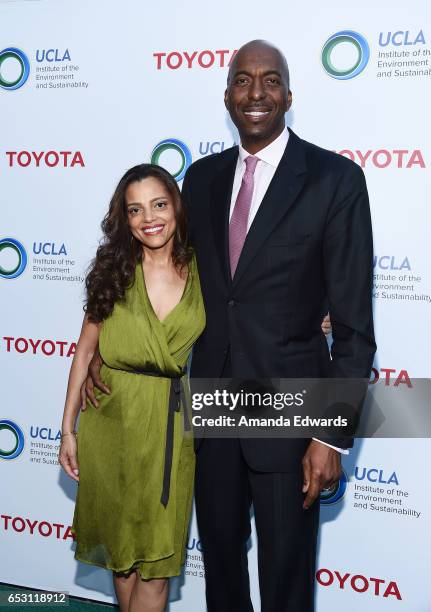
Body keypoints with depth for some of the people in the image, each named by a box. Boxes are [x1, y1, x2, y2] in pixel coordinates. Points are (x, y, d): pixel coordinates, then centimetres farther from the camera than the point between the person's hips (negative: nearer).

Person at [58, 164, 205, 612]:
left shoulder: (202, 271, -2)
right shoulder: (113, 272, -1)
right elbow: (85, 351, 3)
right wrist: (68, 429, 2)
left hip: (172, 428, 0)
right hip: (113, 424, 1)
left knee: (157, 560, 5)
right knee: (121, 548, 14)